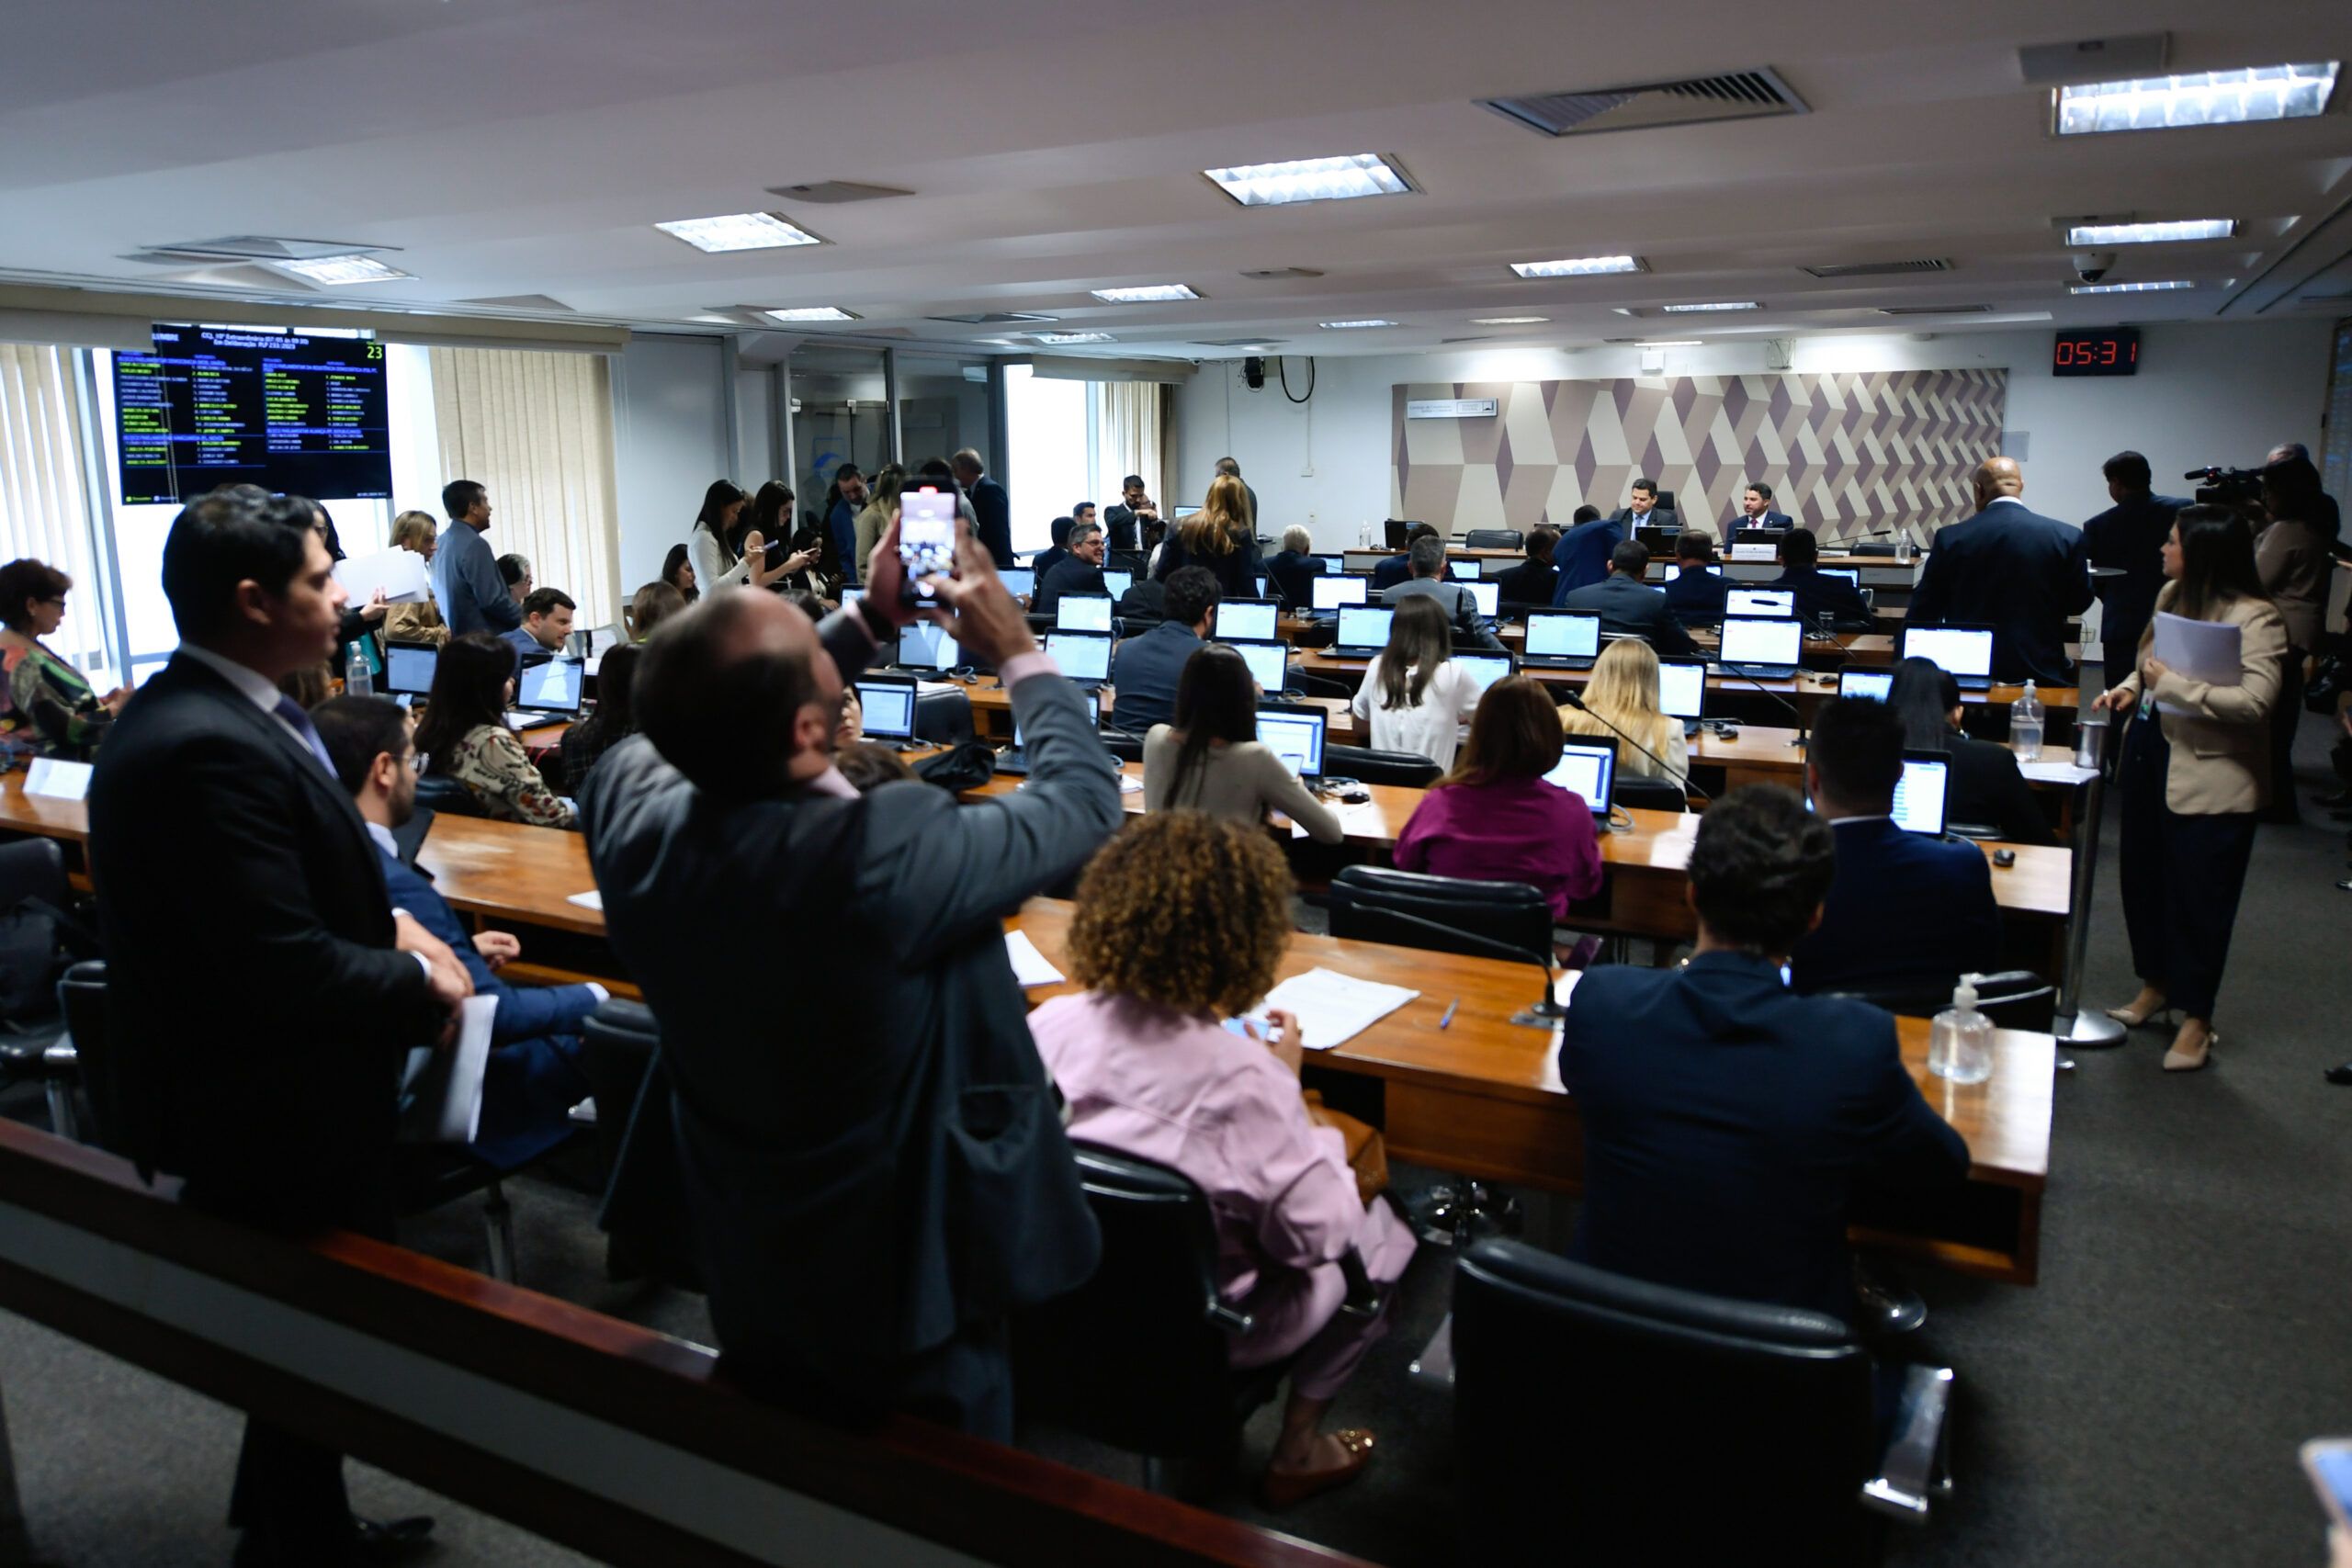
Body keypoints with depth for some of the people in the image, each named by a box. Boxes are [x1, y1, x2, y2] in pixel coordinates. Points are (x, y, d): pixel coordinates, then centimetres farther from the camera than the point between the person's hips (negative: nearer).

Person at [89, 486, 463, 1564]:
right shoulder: (210, 748, -29)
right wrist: (419, 980, -16)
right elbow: (284, 966, -31)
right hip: (273, 1113, -10)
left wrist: (392, 921, 0)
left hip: (267, 1093, 10)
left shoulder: (202, 712, 4)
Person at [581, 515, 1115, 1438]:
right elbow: (1083, 798, -19)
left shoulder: (630, 808, -19)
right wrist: (1017, 652, -5)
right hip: (905, 1292, -5)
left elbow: (730, 727, 5)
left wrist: (870, 621, 7)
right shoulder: (886, 855, -37)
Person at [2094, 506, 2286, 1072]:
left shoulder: (2255, 619, -18)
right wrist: (2132, 686, 2)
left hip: (2208, 777, -8)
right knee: (2143, 879, 18)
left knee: (2197, 897, 2)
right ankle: (2155, 985, 37)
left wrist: (2170, 682, -24)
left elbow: (2255, 702, -28)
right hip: (2150, 757, 8)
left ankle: (2196, 1020, 16)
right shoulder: (2172, 595, 4)